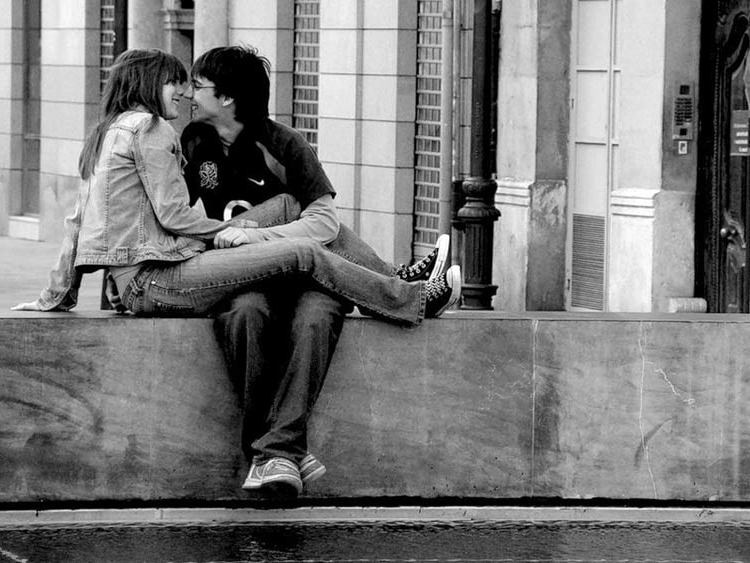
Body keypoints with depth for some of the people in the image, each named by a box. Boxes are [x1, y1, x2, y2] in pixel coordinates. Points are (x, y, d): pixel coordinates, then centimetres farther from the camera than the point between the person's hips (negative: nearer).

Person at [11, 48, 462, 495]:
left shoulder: (104, 136, 21)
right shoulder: (148, 127, -6)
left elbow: (78, 224, 21)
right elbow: (172, 214, -12)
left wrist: (57, 296, 22)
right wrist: (230, 232, 0)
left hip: (138, 286, 10)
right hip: (158, 279, -10)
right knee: (303, 253, -11)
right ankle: (413, 300, -3)